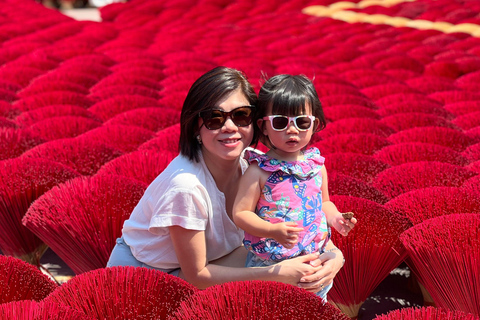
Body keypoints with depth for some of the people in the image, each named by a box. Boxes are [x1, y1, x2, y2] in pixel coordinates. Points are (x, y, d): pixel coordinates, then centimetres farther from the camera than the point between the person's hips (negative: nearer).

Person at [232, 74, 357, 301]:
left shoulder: (317, 165, 1)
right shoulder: (258, 171, -14)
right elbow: (240, 213, -14)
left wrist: (335, 218, -4)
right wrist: (273, 231, -27)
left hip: (315, 259, 5)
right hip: (270, 264, -4)